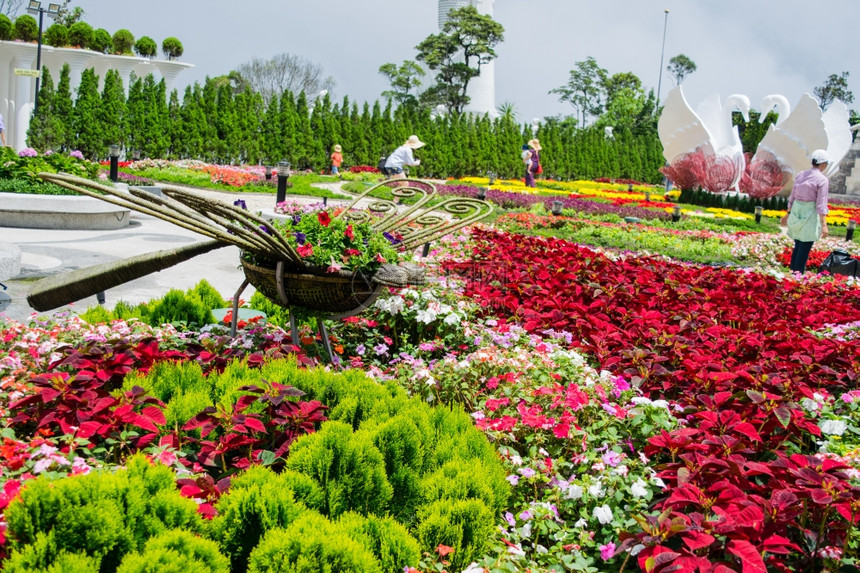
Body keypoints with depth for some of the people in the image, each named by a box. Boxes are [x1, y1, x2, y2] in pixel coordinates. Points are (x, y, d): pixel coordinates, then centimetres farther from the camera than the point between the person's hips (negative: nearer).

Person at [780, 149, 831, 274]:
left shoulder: (800, 175, 7)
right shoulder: (822, 180, -11)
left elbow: (792, 197, 14)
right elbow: (821, 204, -15)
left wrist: (788, 214, 24)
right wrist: (824, 224, -13)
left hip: (796, 212, 6)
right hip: (810, 213, -6)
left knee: (798, 245, 15)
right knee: (805, 247, -1)